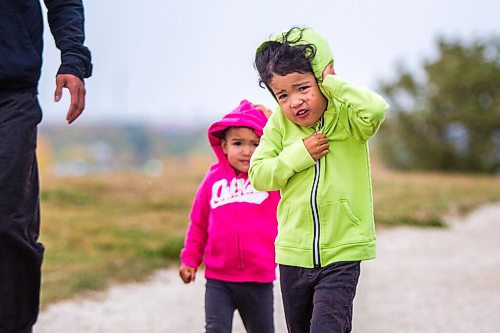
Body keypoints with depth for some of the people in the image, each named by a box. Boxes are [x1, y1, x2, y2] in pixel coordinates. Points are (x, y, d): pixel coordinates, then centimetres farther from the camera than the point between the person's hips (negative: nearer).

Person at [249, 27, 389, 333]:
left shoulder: (345, 116, -8)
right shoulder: (279, 124, 0)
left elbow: (375, 111, -31)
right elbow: (258, 175, -3)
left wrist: (332, 82, -20)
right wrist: (299, 155, -15)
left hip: (341, 253, -4)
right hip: (294, 253, 4)